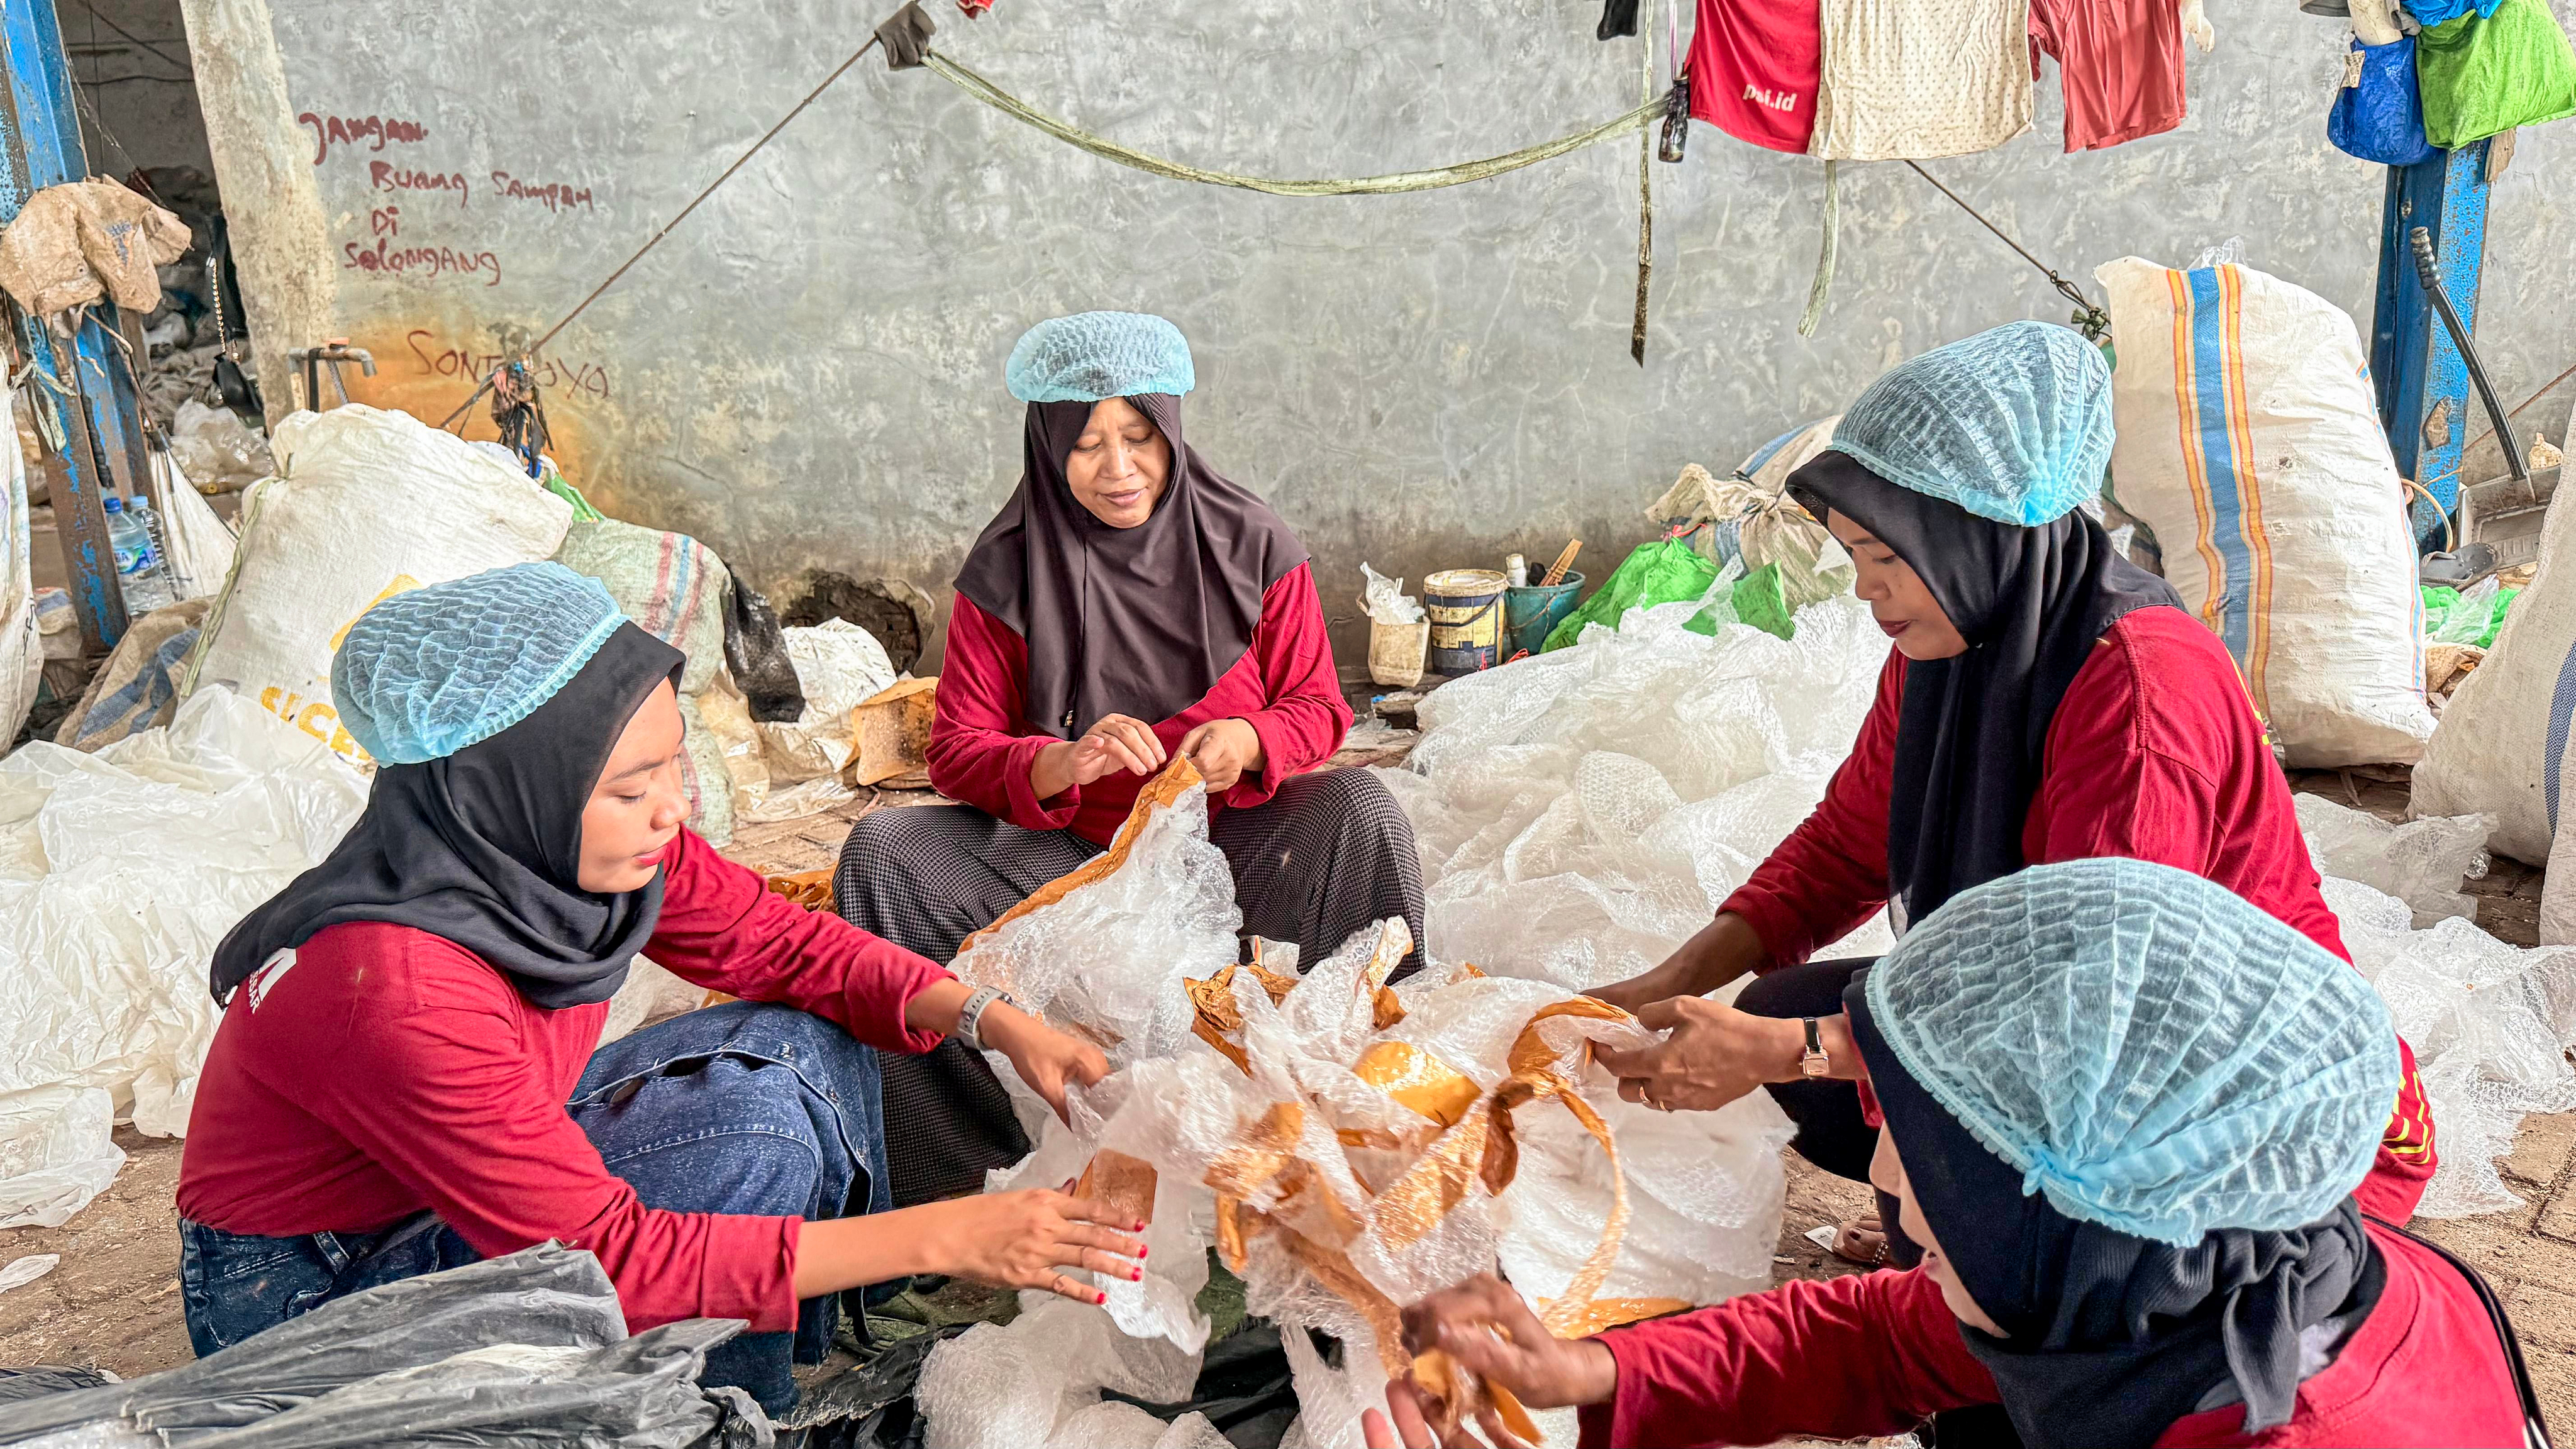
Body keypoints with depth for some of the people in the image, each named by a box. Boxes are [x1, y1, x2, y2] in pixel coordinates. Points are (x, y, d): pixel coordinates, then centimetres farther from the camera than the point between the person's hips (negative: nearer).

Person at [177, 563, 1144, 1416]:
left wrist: (993, 1022, -17)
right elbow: (606, 1256, -33)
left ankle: (828, 1367, 11)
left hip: (487, 1172, 7)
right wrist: (940, 1239, -34)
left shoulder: (555, 842, -16)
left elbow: (780, 944, -3)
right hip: (319, 1297, -7)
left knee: (803, 1044, -5)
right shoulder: (396, 992, -36)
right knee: (752, 1137, -24)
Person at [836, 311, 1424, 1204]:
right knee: (884, 854, -21)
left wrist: (1247, 740, -22)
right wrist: (1063, 762, -27)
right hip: (1065, 854, 1)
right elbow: (956, 750, -4)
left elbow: (1319, 708, 3)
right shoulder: (1007, 574, -3)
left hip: (1232, 841, 0)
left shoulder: (1250, 545, -3)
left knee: (1363, 813, -29)